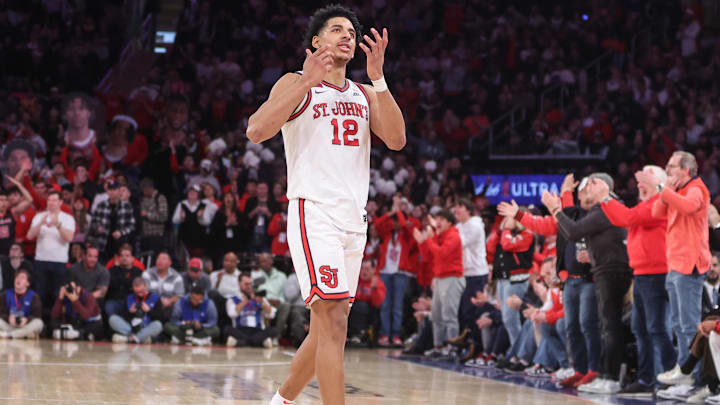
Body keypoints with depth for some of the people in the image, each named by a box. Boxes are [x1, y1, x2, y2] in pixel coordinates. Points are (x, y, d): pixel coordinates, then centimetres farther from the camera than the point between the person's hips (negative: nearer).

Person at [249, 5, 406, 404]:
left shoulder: (364, 94, 17)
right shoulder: (296, 84, 2)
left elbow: (396, 139, 1)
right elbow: (257, 131, -14)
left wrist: (377, 77, -7)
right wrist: (309, 80, -18)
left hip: (354, 219, 6)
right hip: (313, 214, -6)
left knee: (324, 329, 11)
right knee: (334, 322, -17)